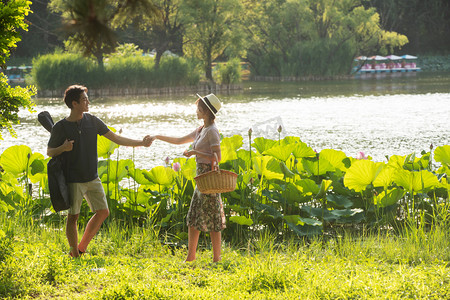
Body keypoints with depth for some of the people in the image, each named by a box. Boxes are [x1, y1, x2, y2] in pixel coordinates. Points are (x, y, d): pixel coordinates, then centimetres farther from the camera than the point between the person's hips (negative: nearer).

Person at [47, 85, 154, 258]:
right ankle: (75, 255, 8)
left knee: (103, 212, 3)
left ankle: (81, 248, 15)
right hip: (73, 180, -5)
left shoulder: (92, 121, 3)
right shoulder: (61, 127, -9)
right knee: (73, 217, -3)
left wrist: (141, 143, 6)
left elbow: (116, 139, 9)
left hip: (92, 178, 5)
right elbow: (49, 152, 0)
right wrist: (63, 148, -22)